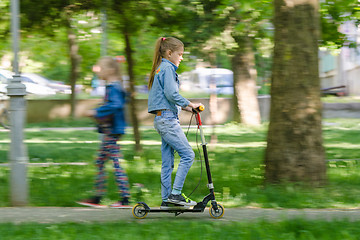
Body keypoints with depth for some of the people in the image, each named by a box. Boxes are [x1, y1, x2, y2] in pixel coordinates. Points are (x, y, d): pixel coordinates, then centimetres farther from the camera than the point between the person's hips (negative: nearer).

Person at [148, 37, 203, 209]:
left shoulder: (161, 69, 22)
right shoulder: (167, 68, -8)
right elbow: (171, 94, -19)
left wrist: (185, 107, 16)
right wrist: (190, 104, -11)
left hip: (162, 120, 10)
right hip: (168, 120, -10)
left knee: (167, 162, 8)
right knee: (188, 154, -11)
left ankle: (166, 199, 8)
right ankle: (176, 194, -13)